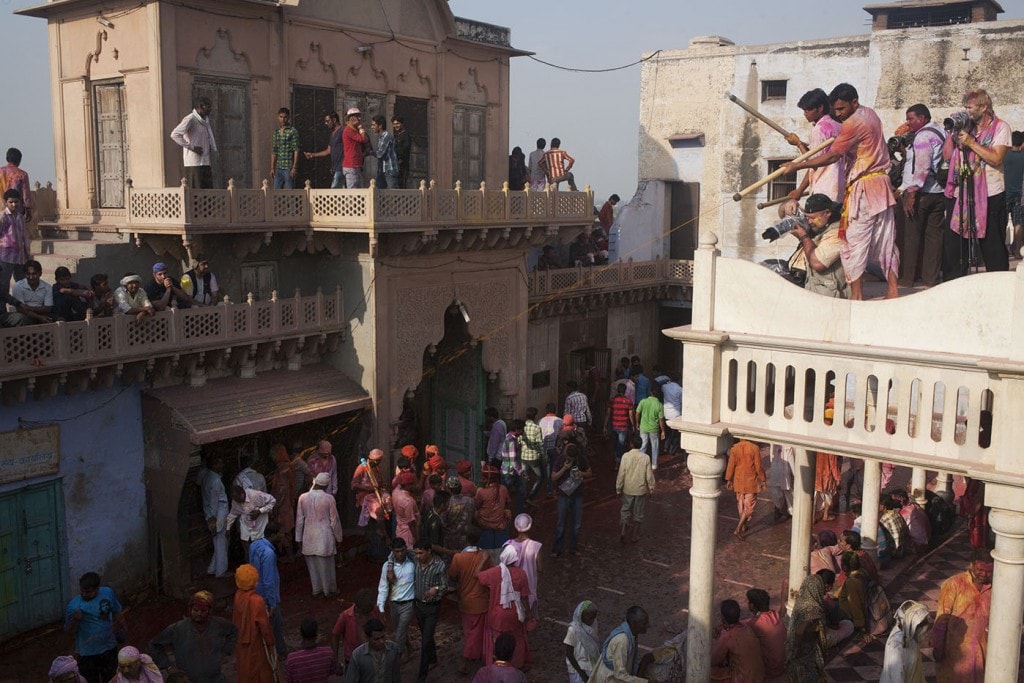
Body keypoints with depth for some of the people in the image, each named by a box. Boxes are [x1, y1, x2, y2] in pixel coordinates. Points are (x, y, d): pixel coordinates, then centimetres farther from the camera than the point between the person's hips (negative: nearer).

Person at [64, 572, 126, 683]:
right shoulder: (74, 605, -20)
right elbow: (70, 633, -17)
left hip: (109, 649, 3)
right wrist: (75, 620, -35)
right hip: (87, 653, -3)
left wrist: (123, 627, 17)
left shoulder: (108, 593, -11)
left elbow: (117, 612, 7)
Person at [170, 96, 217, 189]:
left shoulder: (205, 120, 17)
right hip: (194, 163, -9)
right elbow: (175, 134, -21)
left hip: (205, 162, 9)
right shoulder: (190, 119, -10)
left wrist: (211, 147, 13)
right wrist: (191, 147, -19)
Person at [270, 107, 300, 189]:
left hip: (289, 167, -6)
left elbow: (296, 150, -8)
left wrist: (294, 167, -14)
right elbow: (274, 152, 17)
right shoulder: (276, 132, 14)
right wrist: (272, 168, 12)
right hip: (279, 168, 6)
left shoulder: (293, 131, -3)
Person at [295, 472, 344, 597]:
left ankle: (316, 590, 26)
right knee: (326, 565, 12)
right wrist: (338, 537, 6)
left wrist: (298, 538, 11)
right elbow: (334, 520, -7)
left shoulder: (303, 497, -5)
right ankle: (329, 590, 24)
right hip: (324, 537, -2)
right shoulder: (329, 498, -13)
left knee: (313, 565, 16)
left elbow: (299, 520, 0)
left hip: (309, 537, 2)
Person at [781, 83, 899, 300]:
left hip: (864, 188, -9)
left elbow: (831, 157, -21)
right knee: (886, 242, 9)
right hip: (882, 185, 9)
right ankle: (892, 291, 11)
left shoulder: (853, 123, -16)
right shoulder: (870, 114, 13)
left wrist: (797, 166, -19)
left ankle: (856, 295, -4)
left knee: (854, 243, -4)